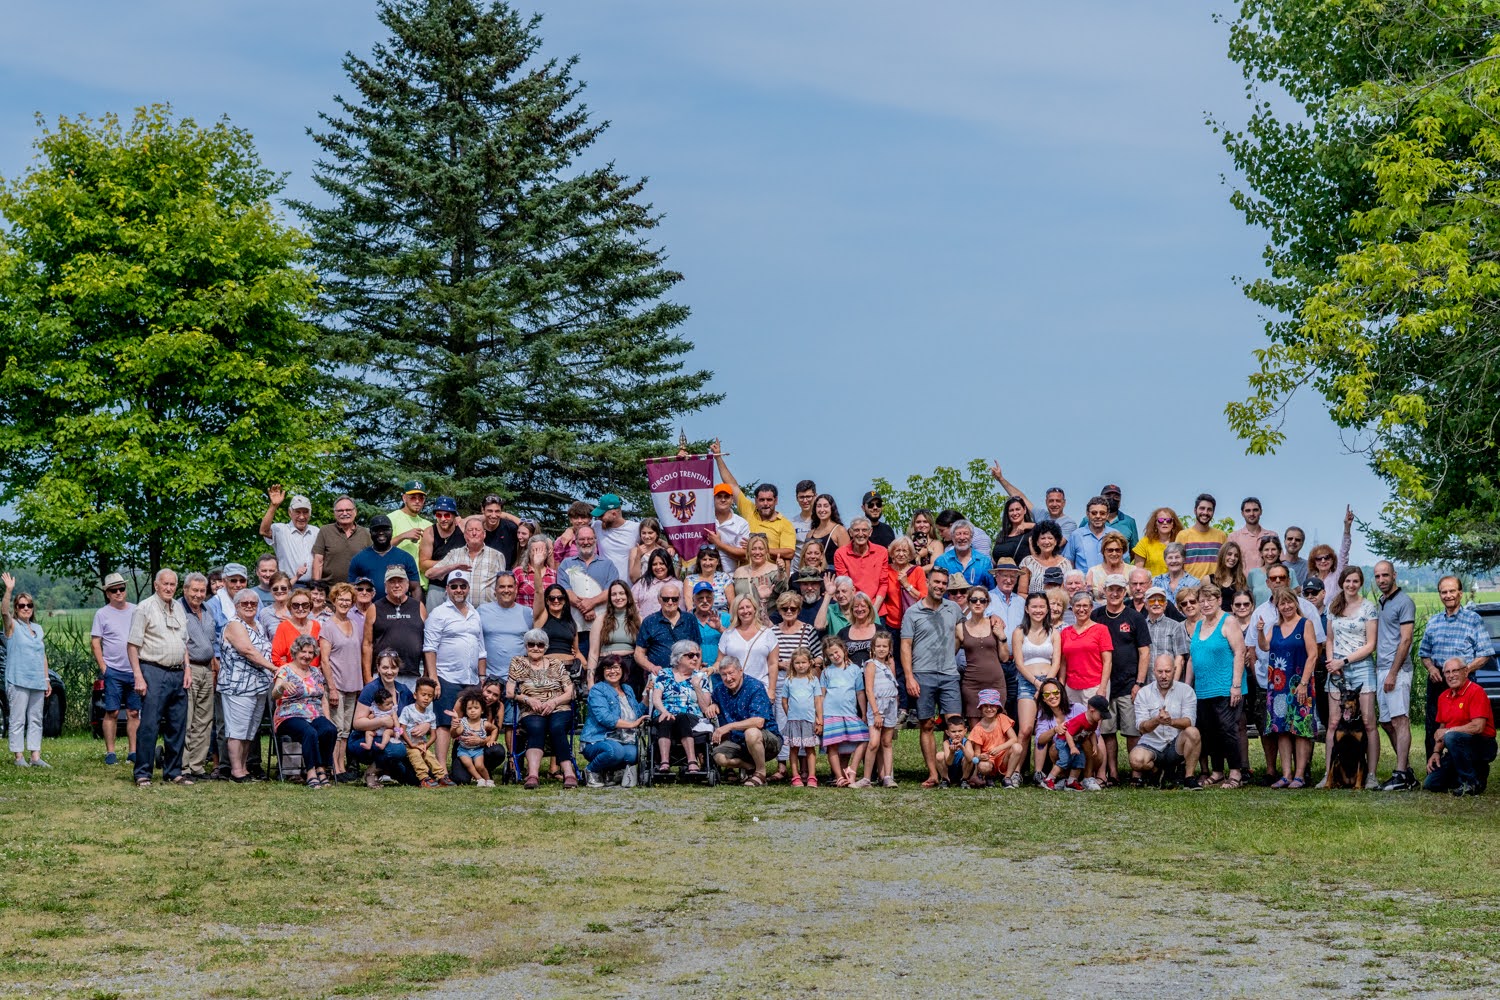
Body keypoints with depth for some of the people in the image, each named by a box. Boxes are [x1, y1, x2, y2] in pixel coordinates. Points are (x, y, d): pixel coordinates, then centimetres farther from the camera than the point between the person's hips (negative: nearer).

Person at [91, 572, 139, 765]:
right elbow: (95, 643, 0)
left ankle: (133, 751, 9)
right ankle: (110, 752, 3)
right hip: (113, 671, -3)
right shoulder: (102, 614, 1)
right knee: (112, 713, -2)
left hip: (134, 671, 3)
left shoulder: (135, 611, 11)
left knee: (134, 713, 4)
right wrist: (103, 668, -8)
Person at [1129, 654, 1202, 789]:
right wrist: (1156, 721, -32)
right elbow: (1141, 727, -9)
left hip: (1176, 745, -1)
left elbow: (1189, 721, -14)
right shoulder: (1143, 693, 1)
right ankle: (1159, 770, 5)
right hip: (1151, 745, 1)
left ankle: (1189, 777, -15)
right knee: (1136, 760, -32)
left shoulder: (1186, 691, 0)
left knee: (1192, 732, -32)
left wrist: (1172, 721, -37)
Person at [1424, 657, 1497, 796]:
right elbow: (1442, 728, 17)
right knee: (1431, 784, -1)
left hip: (1483, 747, -8)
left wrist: (1448, 731, -17)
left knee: (1452, 737, -37)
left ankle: (1471, 783, -20)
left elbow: (1478, 727, -24)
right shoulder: (1443, 697, 9)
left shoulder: (1476, 691, -15)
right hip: (1458, 748, 8)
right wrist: (1437, 752, 1)